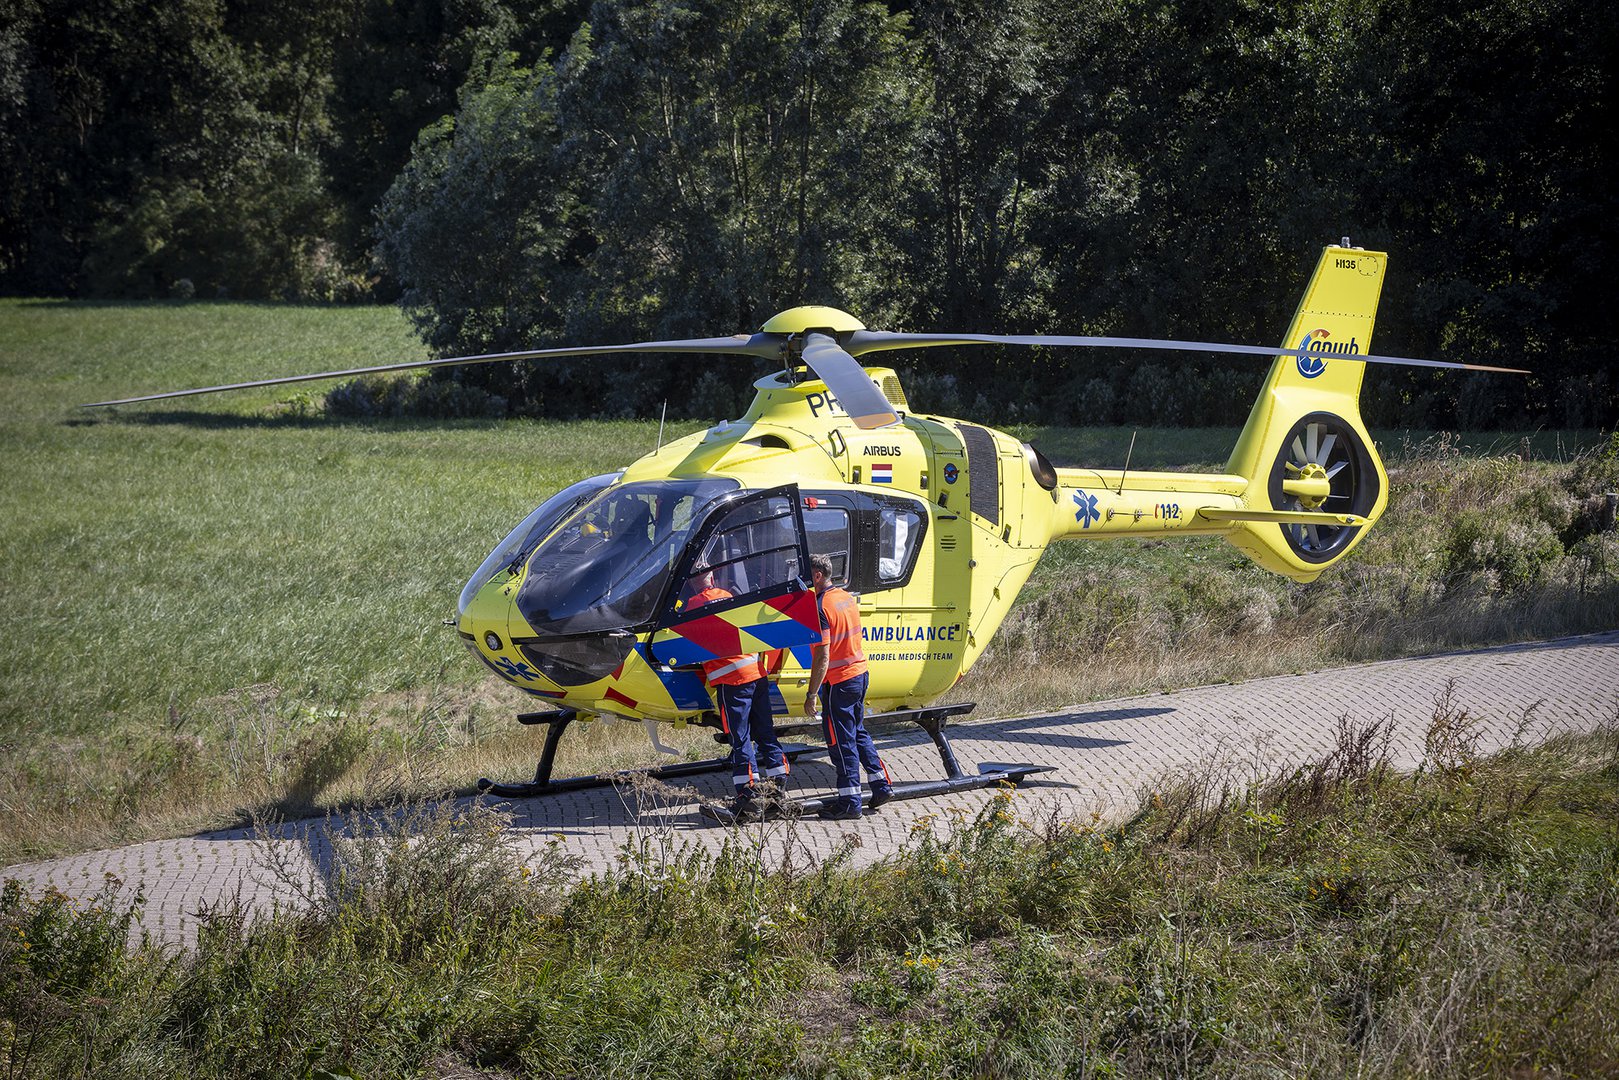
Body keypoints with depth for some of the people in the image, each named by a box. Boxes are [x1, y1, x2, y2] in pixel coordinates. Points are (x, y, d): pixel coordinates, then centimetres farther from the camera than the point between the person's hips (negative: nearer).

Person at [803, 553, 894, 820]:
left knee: (841, 741, -1)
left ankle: (850, 802, 3)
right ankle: (882, 785, 24)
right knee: (858, 733, 22)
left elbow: (822, 656, -22)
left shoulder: (820, 608, -20)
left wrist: (811, 694, -18)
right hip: (860, 673, 9)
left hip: (838, 681, -9)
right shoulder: (847, 598, 8)